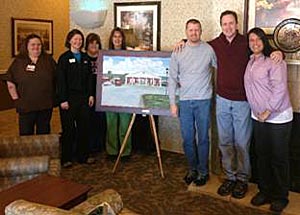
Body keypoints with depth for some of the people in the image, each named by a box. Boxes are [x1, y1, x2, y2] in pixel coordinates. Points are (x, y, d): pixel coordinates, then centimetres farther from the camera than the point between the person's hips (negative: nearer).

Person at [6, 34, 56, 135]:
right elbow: (10, 83, 4)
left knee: (44, 133, 13)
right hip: (25, 106, -1)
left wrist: (54, 97, 3)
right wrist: (16, 98, -1)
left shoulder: (49, 60, 5)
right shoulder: (18, 61, 3)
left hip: (46, 105, 1)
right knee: (26, 134, 4)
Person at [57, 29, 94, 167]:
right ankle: (66, 158, 11)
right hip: (69, 98, -5)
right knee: (68, 129, 1)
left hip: (83, 97, 5)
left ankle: (82, 156, 19)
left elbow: (89, 77, 13)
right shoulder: (64, 58, -4)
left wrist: (91, 95, 5)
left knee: (84, 127, 8)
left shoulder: (85, 58, 12)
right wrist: (63, 99, -14)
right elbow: (61, 80, -9)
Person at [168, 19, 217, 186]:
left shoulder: (209, 50, -2)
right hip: (184, 101, 2)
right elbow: (172, 78, 4)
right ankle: (192, 168, 28)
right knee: (188, 138, 10)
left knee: (203, 138, 6)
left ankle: (203, 171, 21)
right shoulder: (178, 52, 3)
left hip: (203, 100, -2)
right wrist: (172, 102, 1)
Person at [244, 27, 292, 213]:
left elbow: (279, 89, -19)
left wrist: (269, 111, -17)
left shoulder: (274, 61, -13)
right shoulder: (250, 62, 9)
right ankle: (265, 191, 28)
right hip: (258, 117, 7)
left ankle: (281, 197, 18)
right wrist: (257, 112, 9)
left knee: (279, 158, 3)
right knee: (262, 156, 14)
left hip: (278, 117, -7)